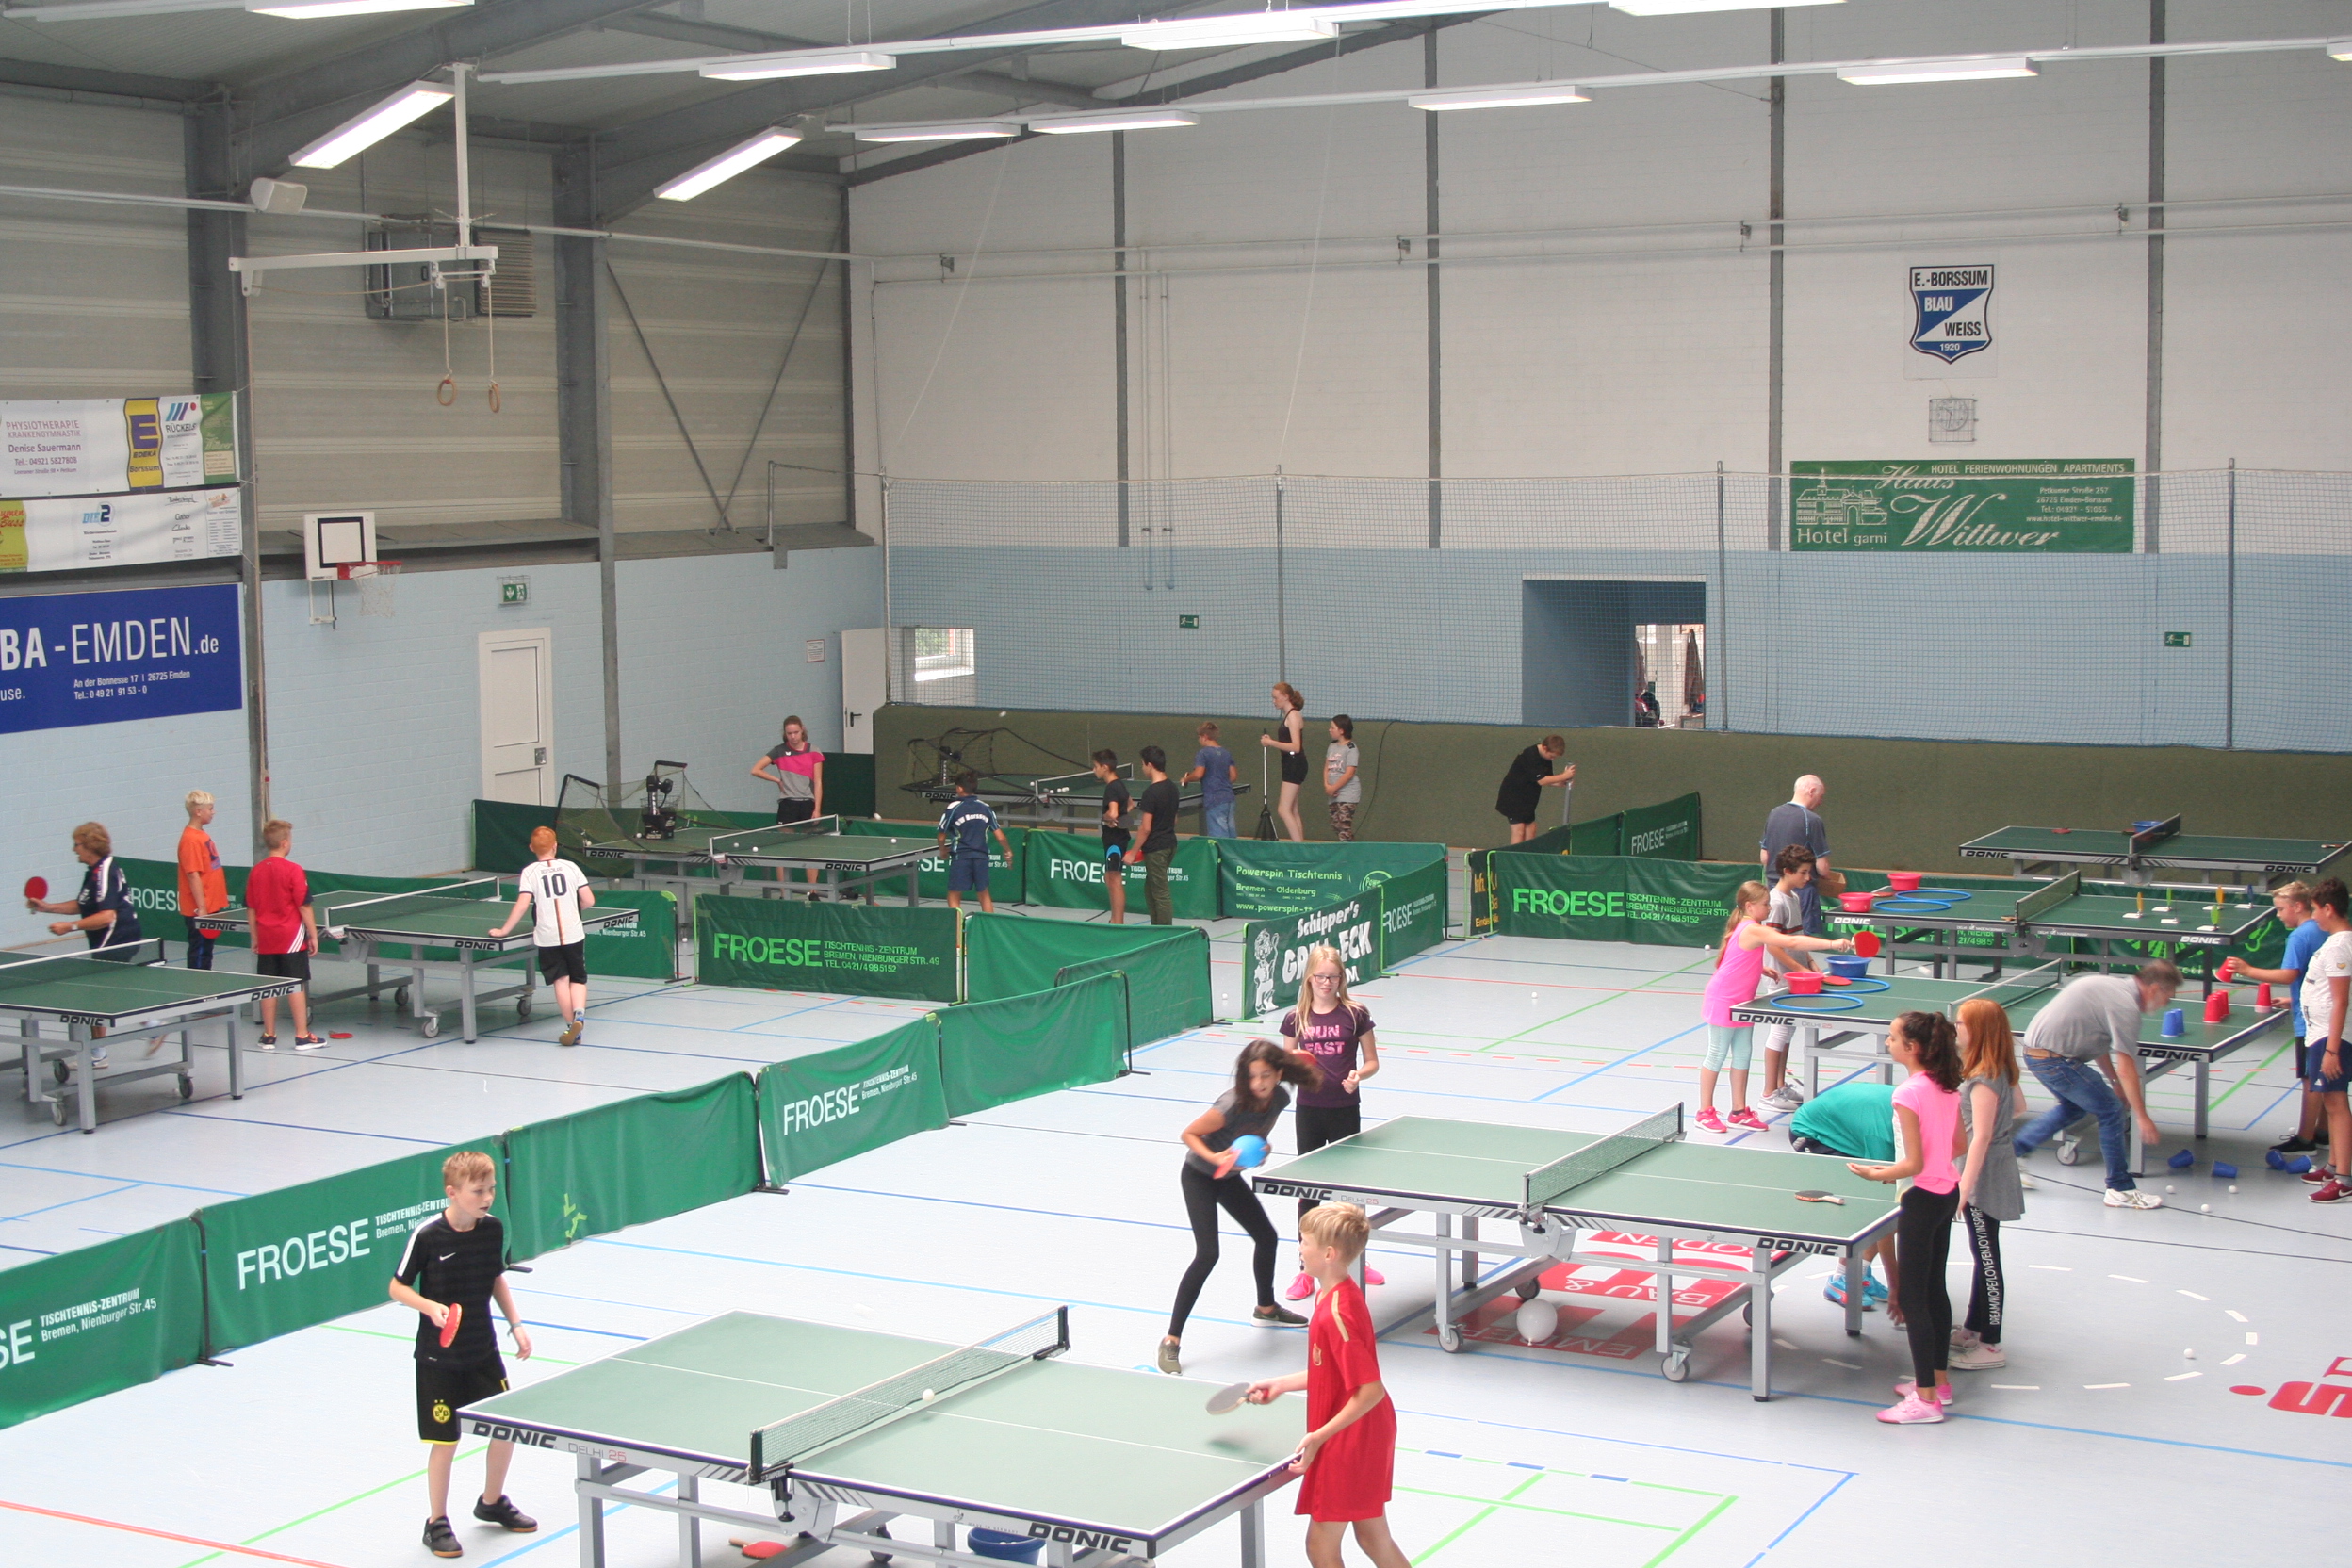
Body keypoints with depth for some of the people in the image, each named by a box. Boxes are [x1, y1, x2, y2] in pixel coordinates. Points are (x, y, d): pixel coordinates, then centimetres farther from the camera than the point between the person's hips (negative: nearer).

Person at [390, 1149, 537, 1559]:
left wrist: (515, 1324, 8)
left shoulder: (493, 1229, -4)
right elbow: (398, 1287, -8)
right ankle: (437, 1523, 18)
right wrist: (430, 1307, -25)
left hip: (482, 1351, 5)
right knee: (444, 1441, -1)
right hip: (439, 1357, -5)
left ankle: (492, 1502, 34)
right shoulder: (427, 1236, -18)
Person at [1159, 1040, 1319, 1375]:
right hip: (1199, 1176, -7)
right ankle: (1171, 1341, -16)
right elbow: (1188, 1134, -25)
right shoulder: (1233, 1105, -34)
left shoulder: (1280, 1098, -13)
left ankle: (1266, 1308, 46)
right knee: (1207, 1254, -19)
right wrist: (1214, 1157, -40)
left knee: (1266, 1236, 17)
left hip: (1229, 1176, 7)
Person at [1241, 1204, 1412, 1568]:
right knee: (1374, 1539, 17)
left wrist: (1319, 1436, -26)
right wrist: (1281, 1384, 14)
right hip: (1369, 1441, 10)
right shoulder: (1333, 1296, 6)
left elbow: (1370, 1390, -27)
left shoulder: (1337, 1313, -26)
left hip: (1348, 1442, -10)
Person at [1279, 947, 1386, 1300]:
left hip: (1345, 1109, -1)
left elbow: (1372, 1062, 2)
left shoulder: (1356, 1014, -4)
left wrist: (1357, 1076, -18)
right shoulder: (1296, 1018, 1)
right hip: (1309, 1110, 1)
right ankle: (1306, 1270, 12)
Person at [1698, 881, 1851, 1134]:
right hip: (1723, 1000, -10)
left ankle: (1739, 1112, 18)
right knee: (1717, 1055, 0)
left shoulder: (1747, 928, 8)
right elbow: (1791, 942, -33)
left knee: (1742, 1055, 11)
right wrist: (1832, 944, -35)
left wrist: (1762, 969, 5)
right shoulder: (1753, 930, -24)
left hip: (1741, 1001, 10)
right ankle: (1704, 1112, 10)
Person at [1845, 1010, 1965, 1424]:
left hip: (1923, 1199, -9)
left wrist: (1876, 1174, -7)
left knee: (1912, 1297, -2)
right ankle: (1939, 1379, 28)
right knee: (1935, 1289, 19)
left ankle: (1927, 1398, 0)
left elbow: (1915, 1164, -22)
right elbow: (1958, 1146, 12)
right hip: (1948, 1193, 9)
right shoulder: (1948, 1087, 3)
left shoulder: (1908, 1094, -22)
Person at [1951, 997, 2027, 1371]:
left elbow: (1981, 1136, -26)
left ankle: (1990, 1346, 3)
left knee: (1987, 1259, -3)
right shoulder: (2004, 1070, 4)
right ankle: (1973, 1328, 32)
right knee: (1983, 1255, 20)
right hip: (1999, 1164, 10)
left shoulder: (1983, 1080, -23)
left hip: (1985, 1171, -10)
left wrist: (1965, 1187, -26)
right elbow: (2019, 1107, 20)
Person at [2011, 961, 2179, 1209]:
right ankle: (2121, 1190, 7)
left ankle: (2015, 1149, 28)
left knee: (2074, 1107, 29)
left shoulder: (2113, 986, 14)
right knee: (2113, 1111, -1)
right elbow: (2126, 1069, -17)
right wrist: (2142, 1116, -11)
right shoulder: (2126, 1006, -16)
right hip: (2054, 1059, -10)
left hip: (2034, 1049, 10)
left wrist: (2115, 1081, 24)